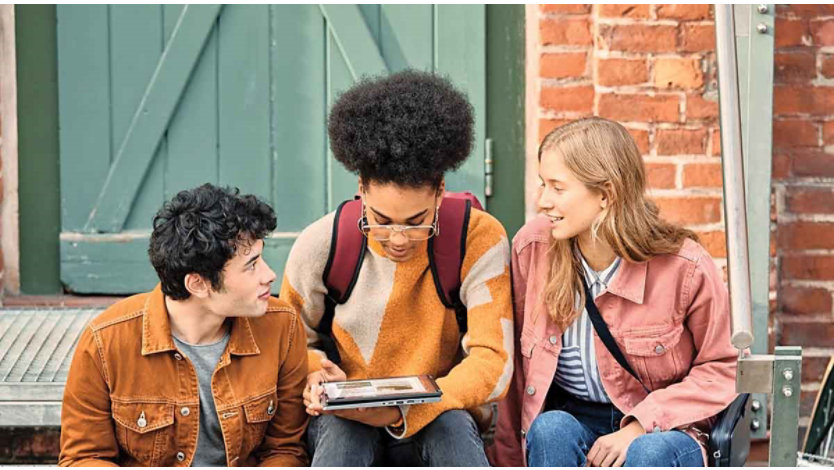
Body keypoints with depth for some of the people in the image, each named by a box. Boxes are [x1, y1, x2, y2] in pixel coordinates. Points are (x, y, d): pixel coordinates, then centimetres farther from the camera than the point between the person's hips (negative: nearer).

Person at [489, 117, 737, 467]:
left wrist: (640, 425, -17)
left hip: (663, 431, -2)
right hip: (571, 417, 2)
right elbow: (516, 366, 2)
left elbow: (719, 369, -4)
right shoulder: (532, 248, -7)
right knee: (551, 429, -32)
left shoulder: (686, 266, -14)